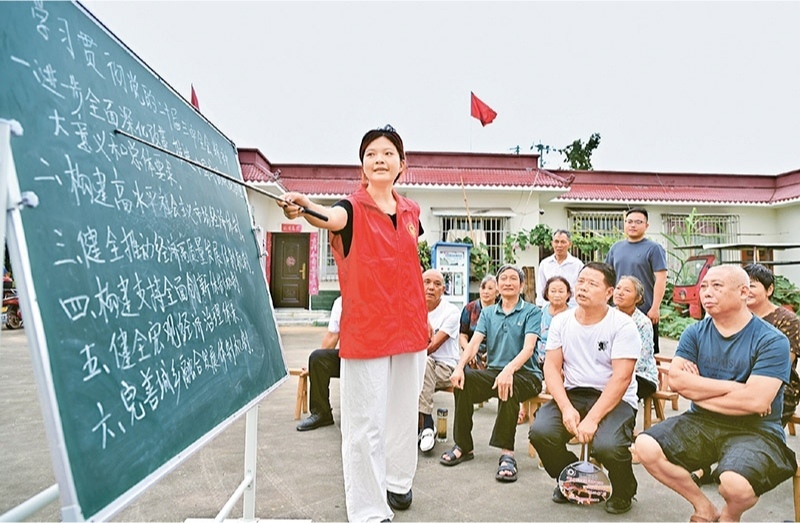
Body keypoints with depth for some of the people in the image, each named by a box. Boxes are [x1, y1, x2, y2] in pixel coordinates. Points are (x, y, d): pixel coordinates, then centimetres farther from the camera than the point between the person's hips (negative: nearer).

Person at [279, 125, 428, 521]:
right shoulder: (354, 208, -8)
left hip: (410, 328, 5)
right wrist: (303, 208, -52)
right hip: (365, 329, -5)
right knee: (365, 424, 0)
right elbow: (332, 217, -32)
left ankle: (397, 482, 41)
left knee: (404, 412, 18)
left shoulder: (411, 210, 8)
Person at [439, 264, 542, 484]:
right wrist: (459, 367, -19)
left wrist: (509, 369, -33)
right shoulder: (488, 313, 15)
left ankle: (507, 452, -29)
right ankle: (463, 446, -13)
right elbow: (474, 343, 1)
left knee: (508, 385, -38)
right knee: (463, 378, -25)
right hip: (493, 371, 4)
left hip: (525, 374, -4)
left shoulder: (531, 312, 2)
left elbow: (528, 347, -13)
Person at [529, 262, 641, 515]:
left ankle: (623, 492, 7)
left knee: (607, 445, -32)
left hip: (615, 399, -3)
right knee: (540, 431, -23)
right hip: (571, 395, 4)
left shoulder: (622, 325, -9)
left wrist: (593, 419, -25)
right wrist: (566, 408, -17)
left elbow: (621, 378, -16)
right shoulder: (561, 321, 4)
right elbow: (552, 367, 0)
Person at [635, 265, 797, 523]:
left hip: (754, 431, -4)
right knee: (646, 447, -18)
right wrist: (734, 387, -16)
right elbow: (676, 380, -11)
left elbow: (756, 401, -20)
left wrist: (697, 389, -10)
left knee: (735, 484, -33)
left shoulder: (772, 341, -9)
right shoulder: (695, 333, 3)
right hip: (701, 422, 4)